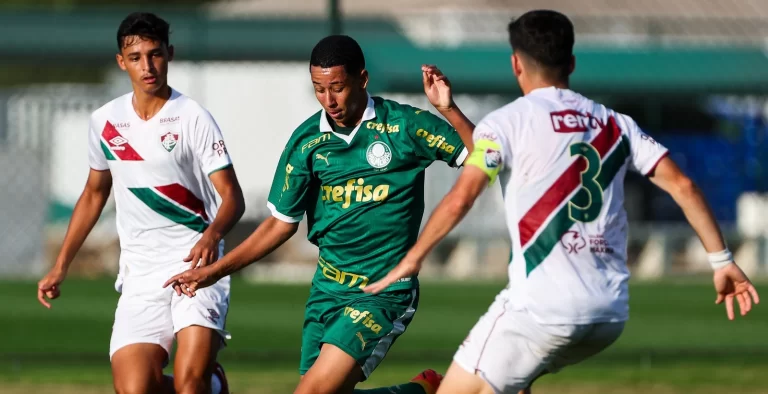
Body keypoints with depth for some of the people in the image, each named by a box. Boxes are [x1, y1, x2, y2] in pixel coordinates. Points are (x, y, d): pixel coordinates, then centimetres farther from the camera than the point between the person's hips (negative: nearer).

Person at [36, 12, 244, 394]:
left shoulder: (193, 118, -5)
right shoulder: (105, 121, 9)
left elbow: (232, 197, -9)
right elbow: (93, 196, 23)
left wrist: (212, 235, -30)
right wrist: (60, 268, 22)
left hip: (196, 265, -4)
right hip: (140, 275, 4)